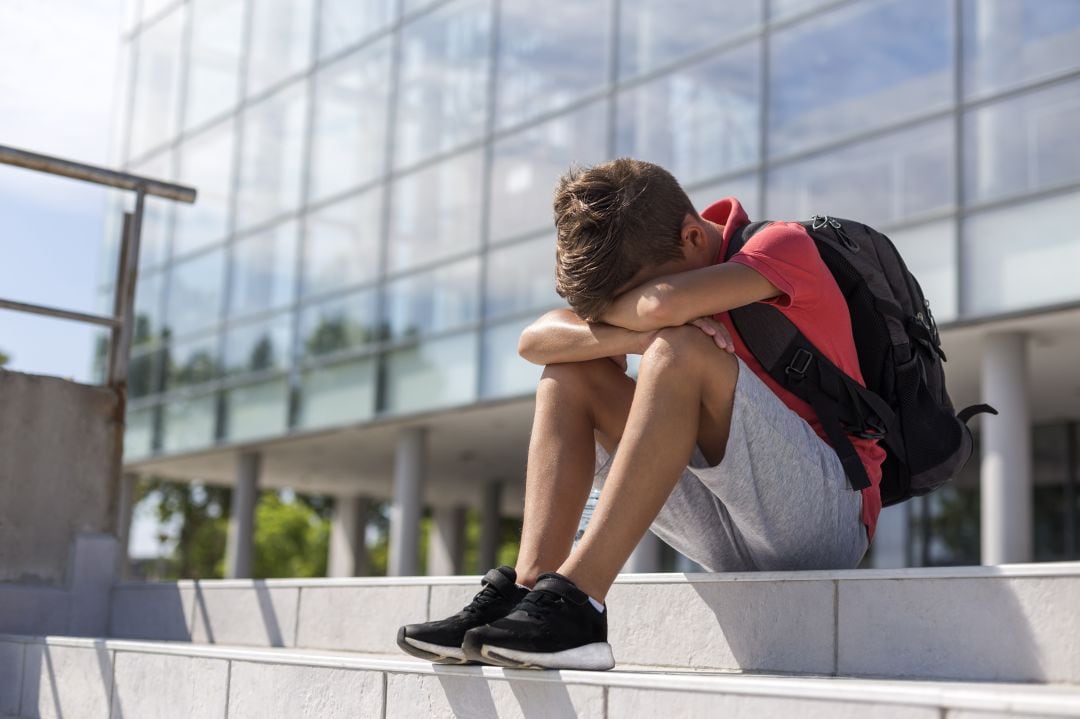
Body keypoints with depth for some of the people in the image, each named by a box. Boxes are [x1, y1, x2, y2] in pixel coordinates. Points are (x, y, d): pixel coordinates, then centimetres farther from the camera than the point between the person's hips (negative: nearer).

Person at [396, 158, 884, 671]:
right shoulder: (668, 264, 11)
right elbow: (534, 341, -3)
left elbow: (663, 303, -29)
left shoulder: (785, 245, -8)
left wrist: (603, 305, -8)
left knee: (680, 351, -28)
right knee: (569, 372, 0)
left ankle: (574, 604, -33)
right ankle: (528, 587, -18)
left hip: (829, 516, -7)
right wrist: (637, 336, -20)